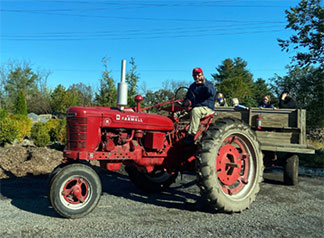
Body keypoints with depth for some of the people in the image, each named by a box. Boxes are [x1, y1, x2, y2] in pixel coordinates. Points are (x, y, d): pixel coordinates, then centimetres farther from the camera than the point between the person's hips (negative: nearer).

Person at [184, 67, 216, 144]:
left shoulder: (208, 84, 2)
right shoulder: (192, 86, 20)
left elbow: (212, 93, -19)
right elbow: (188, 97, 27)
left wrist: (204, 84, -28)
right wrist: (186, 101, 4)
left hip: (207, 108, -7)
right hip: (195, 108, 7)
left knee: (195, 111, -38)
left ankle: (192, 135, -38)